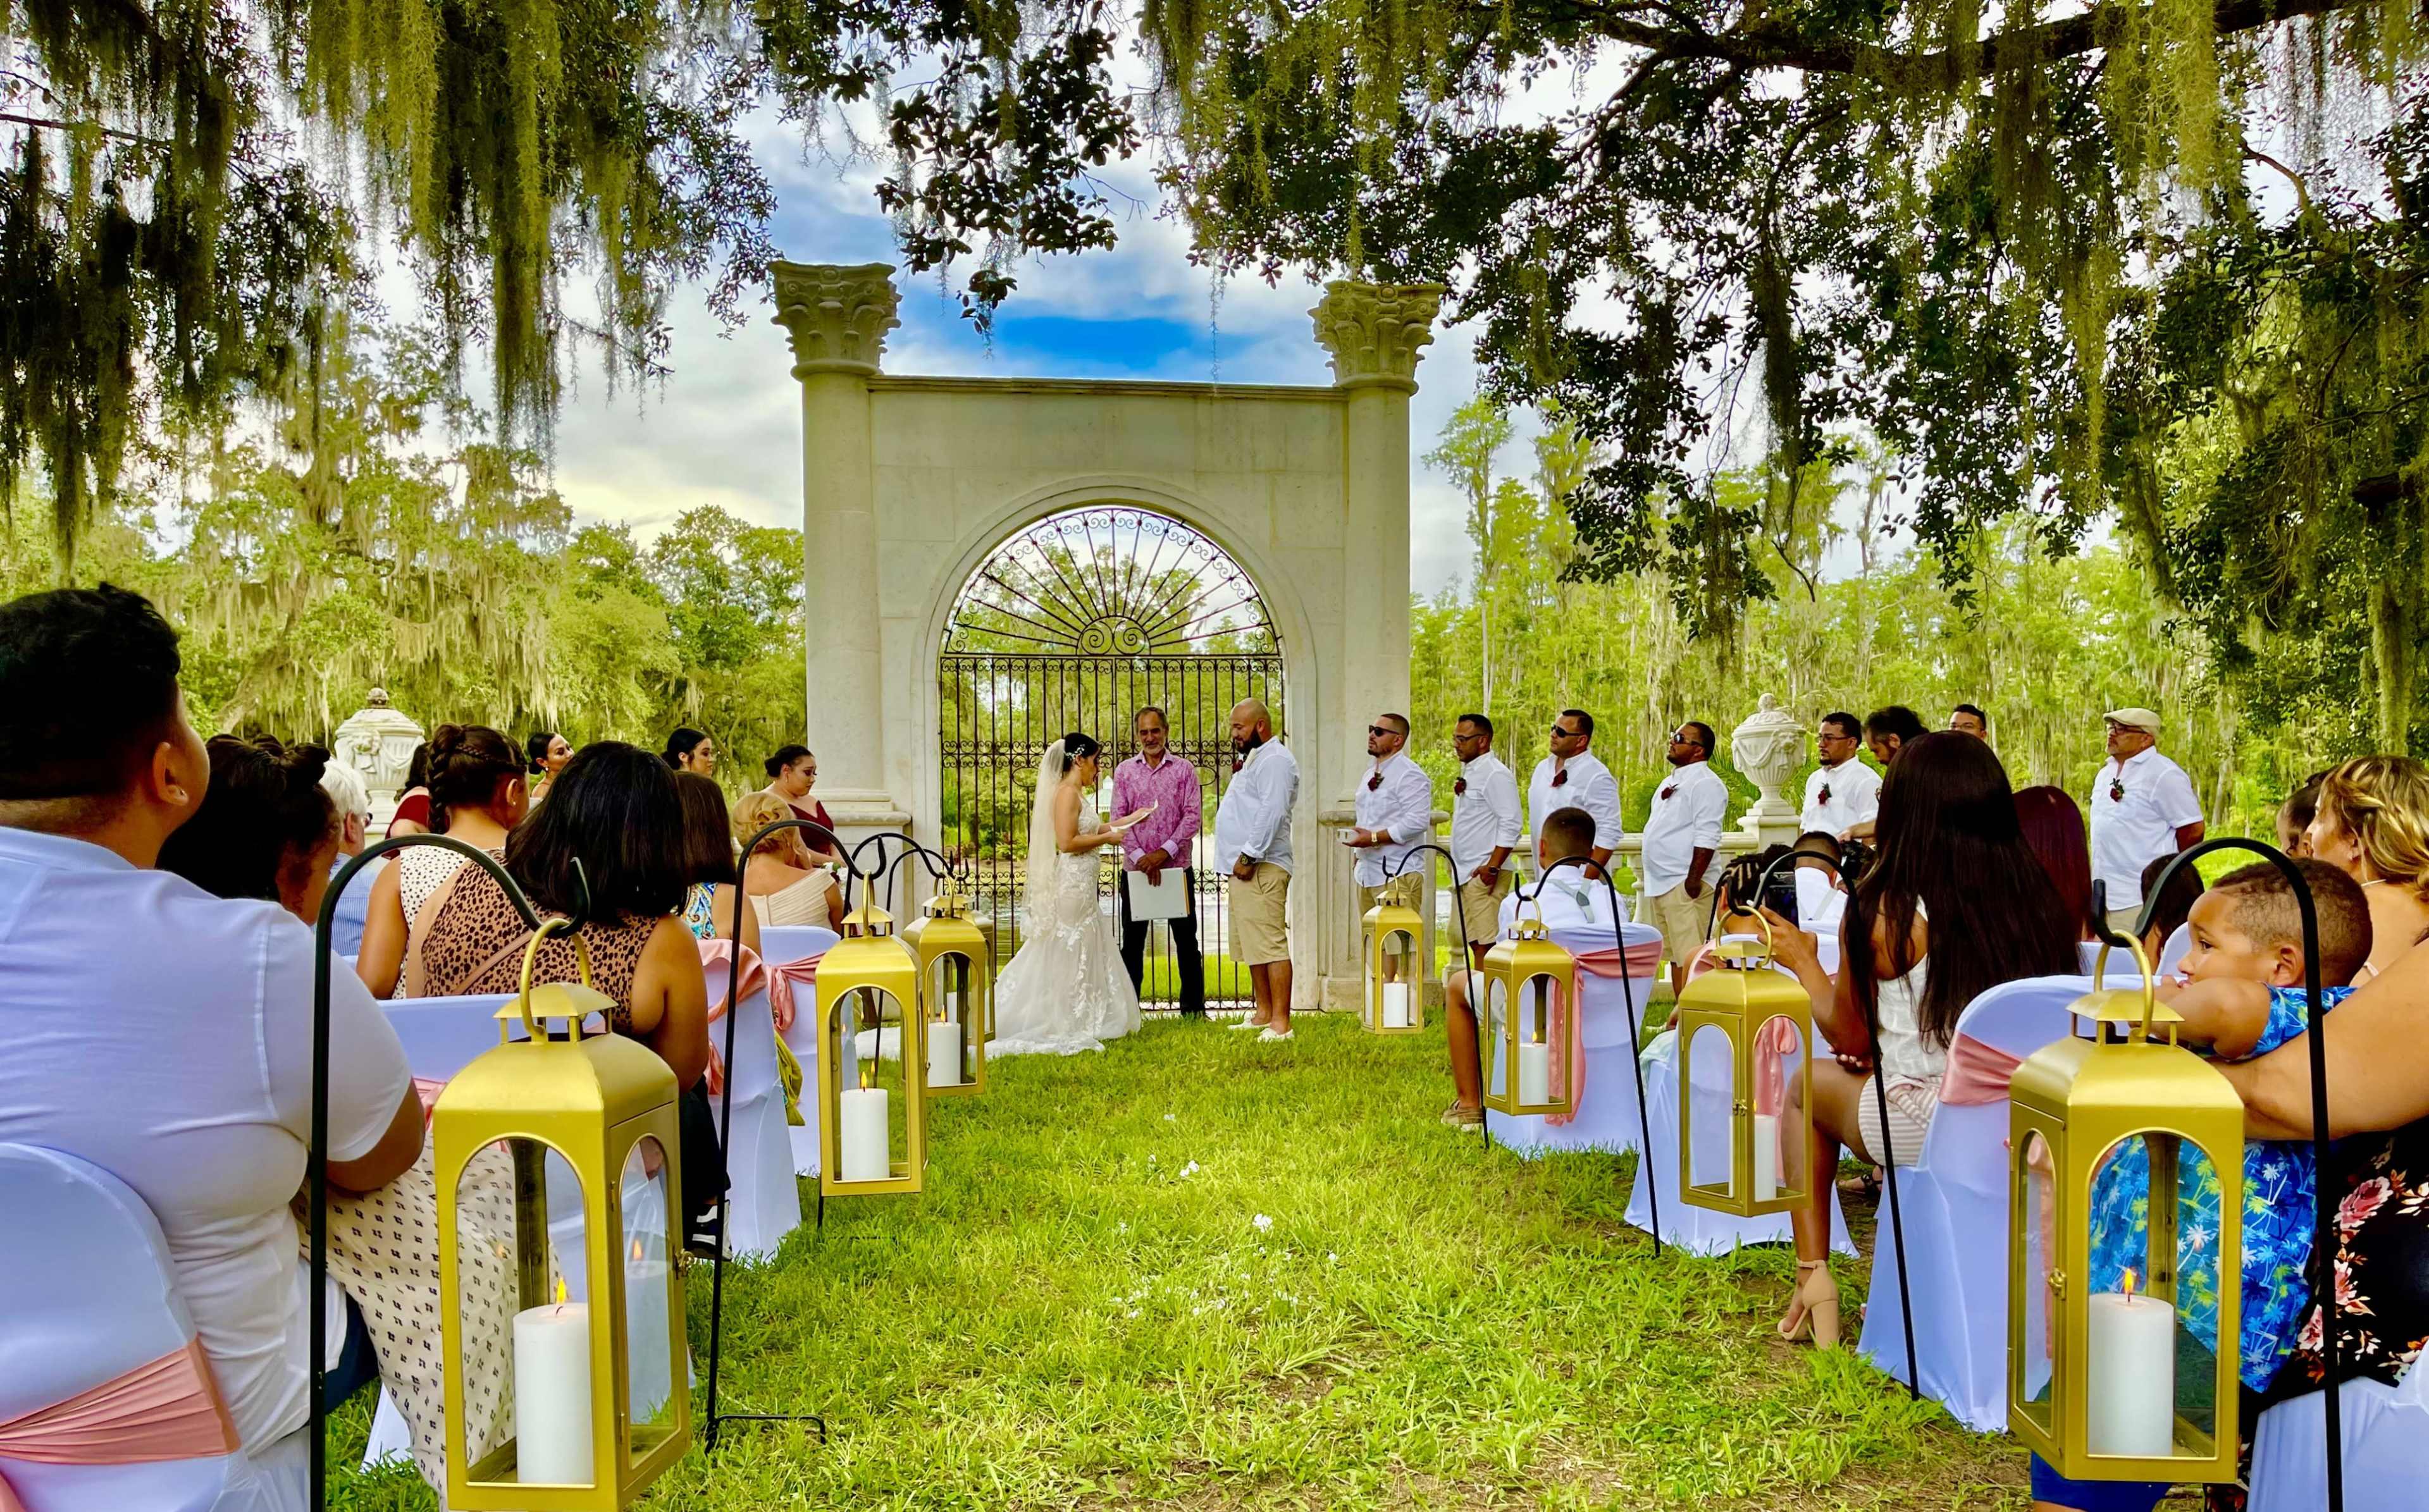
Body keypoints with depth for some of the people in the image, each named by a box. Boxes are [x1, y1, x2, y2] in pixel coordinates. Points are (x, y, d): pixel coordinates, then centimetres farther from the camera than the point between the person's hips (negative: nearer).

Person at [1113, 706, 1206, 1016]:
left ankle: (1193, 1007, 15)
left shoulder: (1184, 770, 2)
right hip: (1135, 869, 1)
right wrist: (1139, 856, -12)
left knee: (1186, 940, 6)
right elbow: (1119, 818, 0)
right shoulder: (1124, 771, 6)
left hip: (1177, 867, -1)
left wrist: (1164, 852, -15)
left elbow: (1192, 817, -5)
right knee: (1132, 941, 7)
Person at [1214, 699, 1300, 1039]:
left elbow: (1271, 812, -21)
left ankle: (1281, 1023, -11)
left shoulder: (1275, 760, -11)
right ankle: (1263, 1013, 23)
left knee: (1271, 945, -12)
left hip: (1261, 868, -11)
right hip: (1245, 869, 11)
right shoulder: (1256, 758, 23)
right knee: (1252, 946, 15)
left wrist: (1249, 856, -22)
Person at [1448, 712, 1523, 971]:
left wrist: (1493, 867, -21)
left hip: (1485, 874, -10)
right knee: (1475, 943, 11)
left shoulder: (1496, 775, -12)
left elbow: (1512, 824, -18)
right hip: (1466, 873, 10)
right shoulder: (1469, 772, 17)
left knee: (1484, 945, -11)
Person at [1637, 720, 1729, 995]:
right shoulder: (1671, 781, 20)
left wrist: (1693, 880, -23)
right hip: (1659, 884, 10)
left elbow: (1706, 838, -18)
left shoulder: (1705, 784, -10)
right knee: (1675, 956, 13)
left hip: (1684, 885, -10)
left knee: (1689, 956, -9)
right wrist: (1646, 877, 21)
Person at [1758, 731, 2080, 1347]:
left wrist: (1802, 959, 15)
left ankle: (1812, 1273, 23)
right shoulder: (2038, 900, -2)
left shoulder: (1885, 912, -15)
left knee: (1810, 1079, 24)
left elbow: (1849, 1036, 1)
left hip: (1926, 1131, -5)